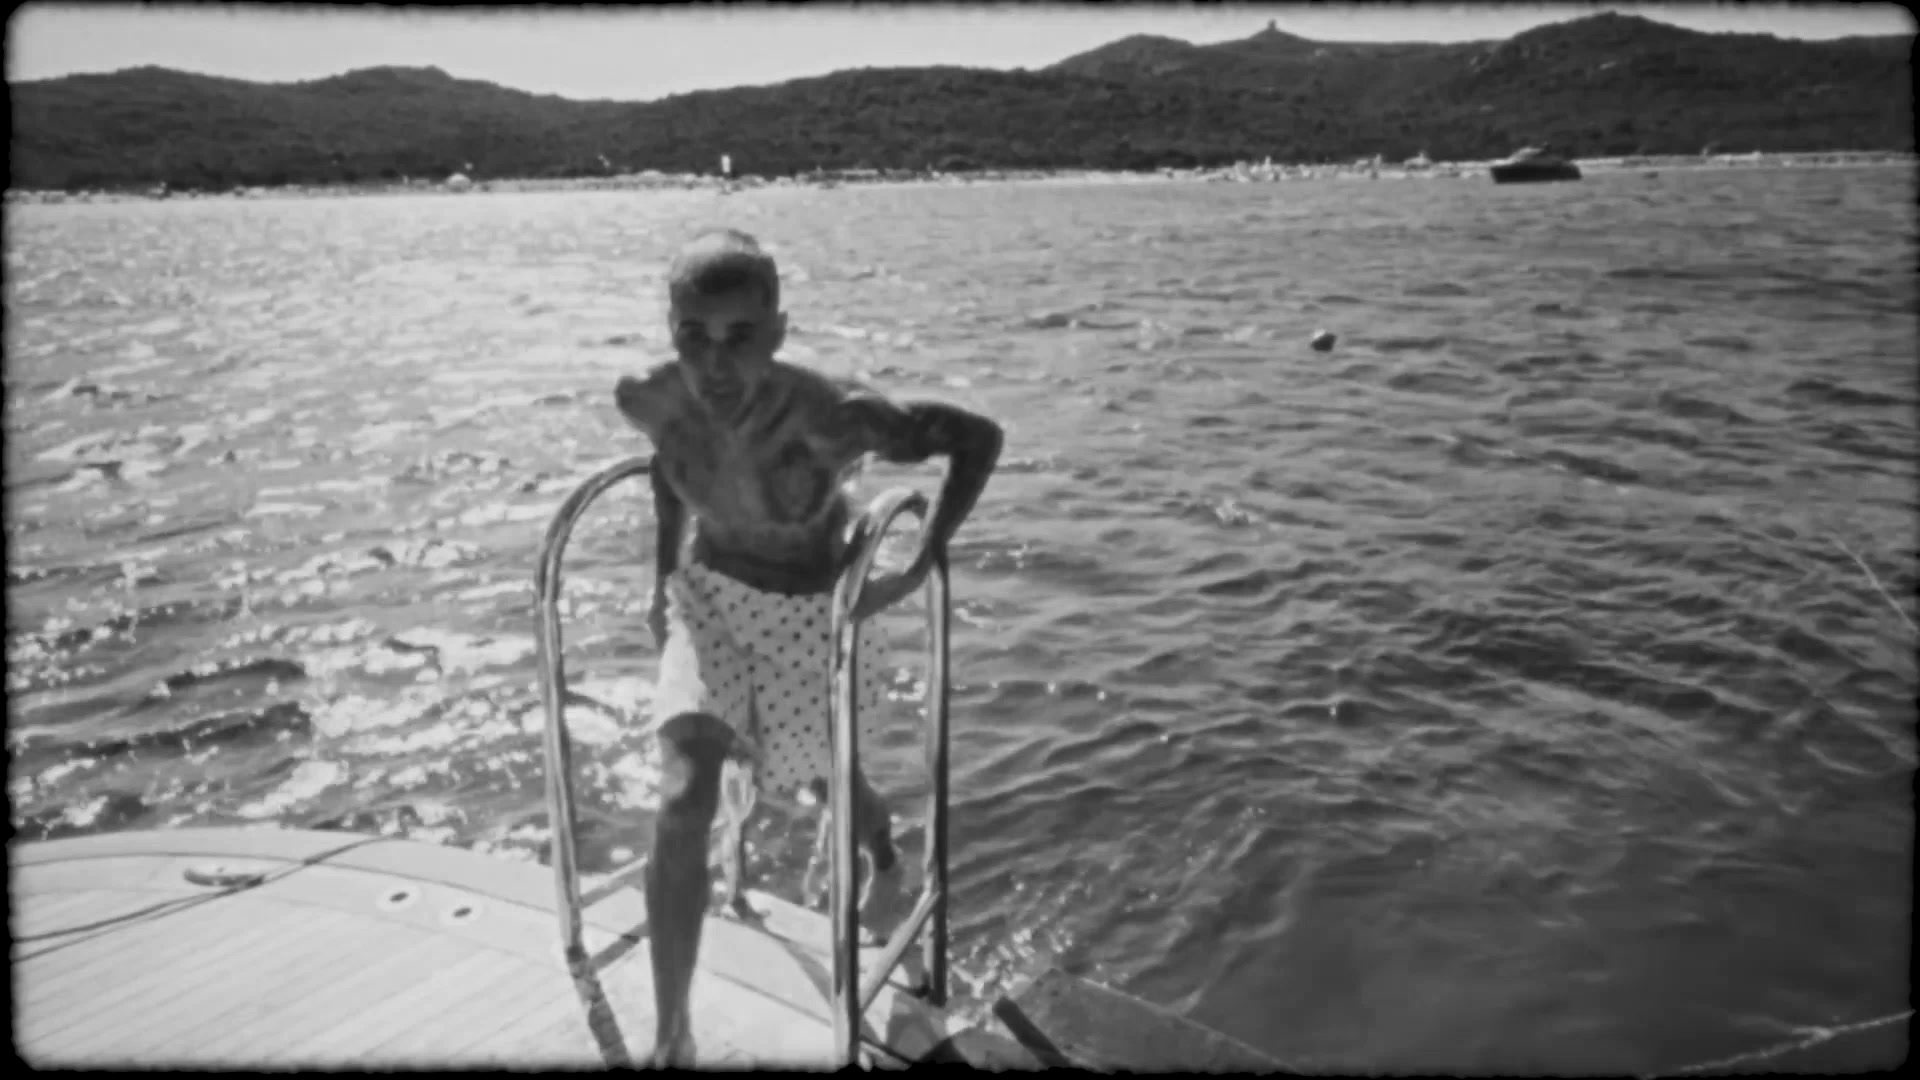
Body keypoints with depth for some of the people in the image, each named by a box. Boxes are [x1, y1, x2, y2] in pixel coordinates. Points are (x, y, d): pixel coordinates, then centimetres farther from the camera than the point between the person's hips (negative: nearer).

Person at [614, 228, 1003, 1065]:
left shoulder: (836, 419, -36)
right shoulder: (648, 401, -23)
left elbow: (980, 438, -23)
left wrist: (920, 570, -23)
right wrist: (663, 571, 6)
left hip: (813, 611, -2)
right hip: (708, 595, 2)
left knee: (824, 783, 20)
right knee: (683, 801, -15)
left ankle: (885, 856, 60)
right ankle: (670, 1039, 2)